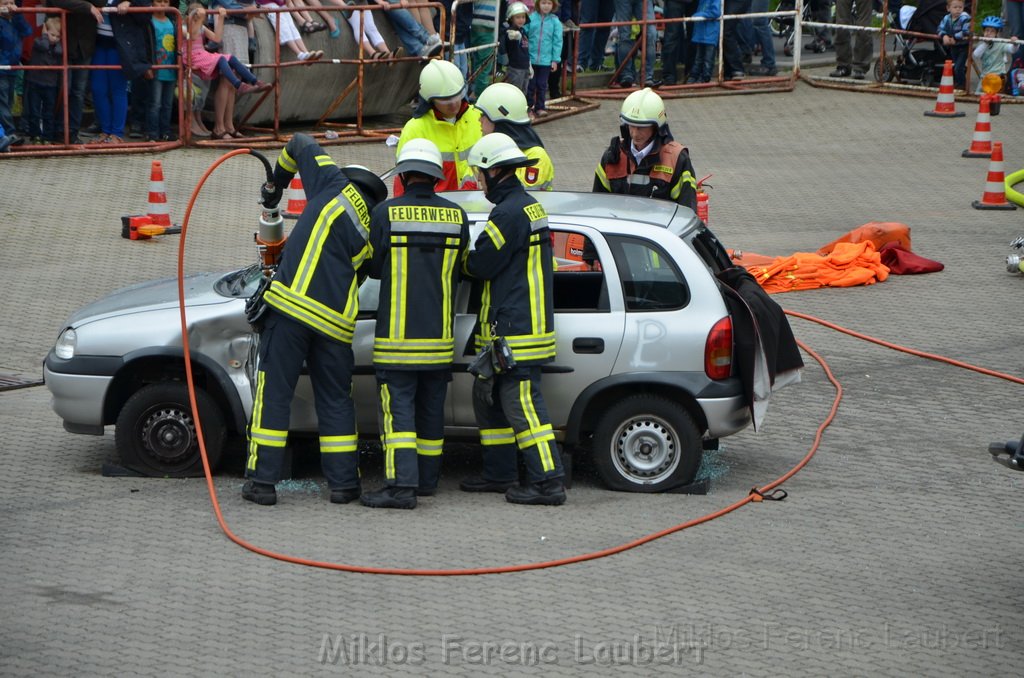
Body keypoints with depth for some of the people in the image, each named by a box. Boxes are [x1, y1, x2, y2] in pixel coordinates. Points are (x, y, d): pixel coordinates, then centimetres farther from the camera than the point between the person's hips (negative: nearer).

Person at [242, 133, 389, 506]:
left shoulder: (338, 187, 7)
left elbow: (301, 144, 18)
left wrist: (276, 182, 33)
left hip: (291, 306, -4)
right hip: (335, 321, 4)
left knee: (274, 393, 1)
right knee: (335, 401, 15)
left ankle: (262, 480, 0)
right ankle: (343, 483, 13)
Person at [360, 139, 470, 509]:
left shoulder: (386, 213, -9)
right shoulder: (457, 216, 1)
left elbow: (373, 266, 1)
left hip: (397, 336, -4)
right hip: (440, 336, 4)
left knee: (398, 409, -5)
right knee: (431, 409, 15)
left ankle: (402, 483, -16)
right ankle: (427, 479, 24)